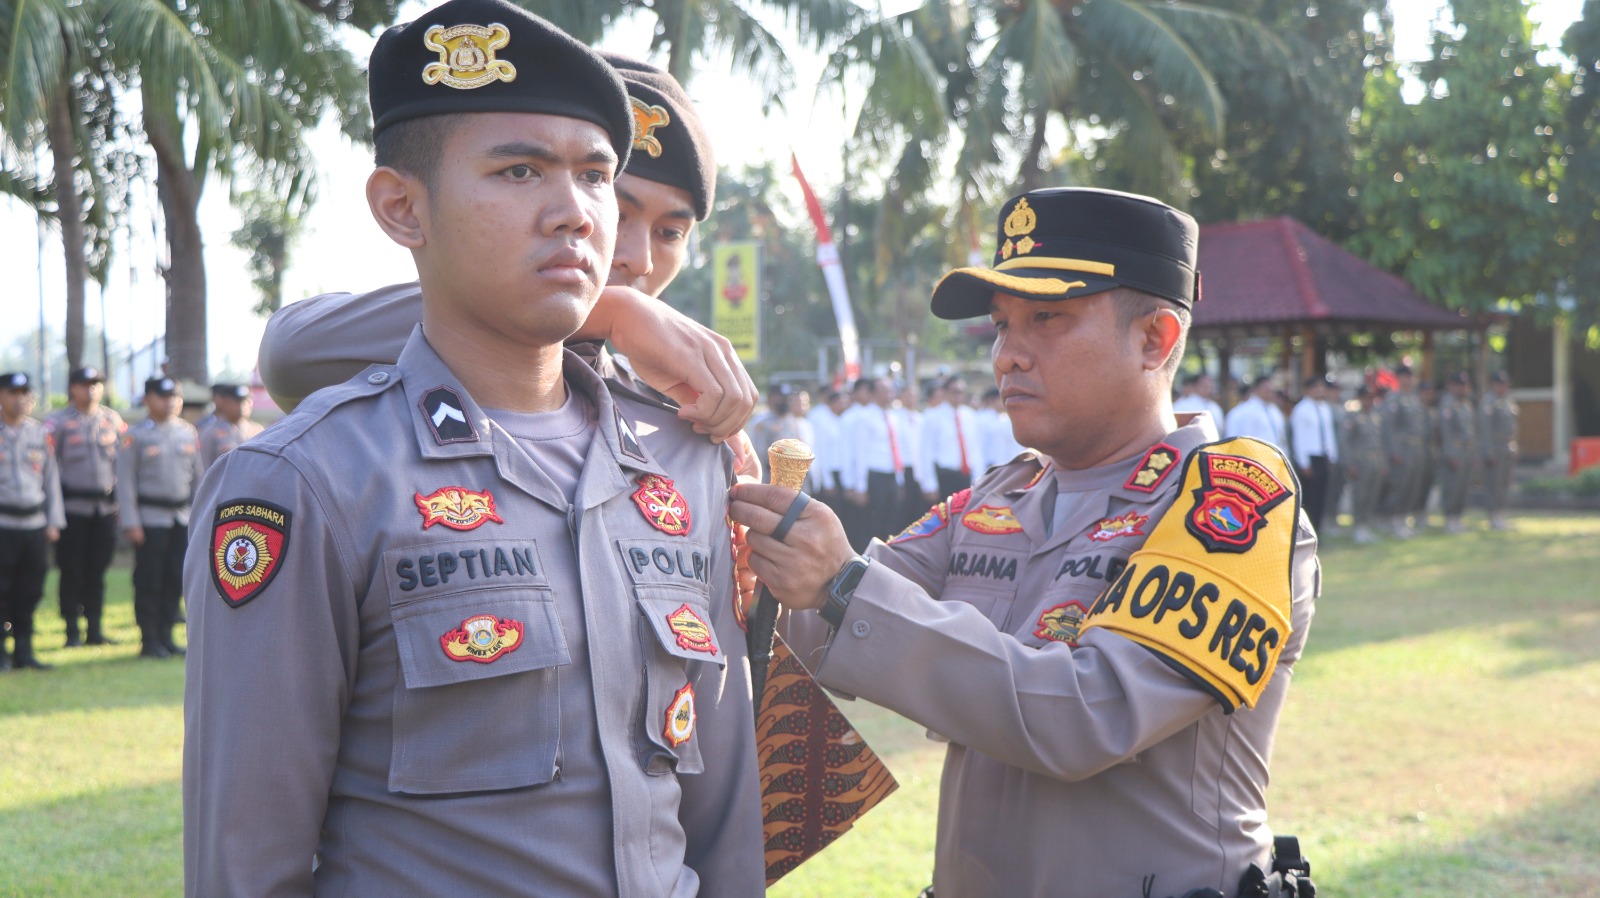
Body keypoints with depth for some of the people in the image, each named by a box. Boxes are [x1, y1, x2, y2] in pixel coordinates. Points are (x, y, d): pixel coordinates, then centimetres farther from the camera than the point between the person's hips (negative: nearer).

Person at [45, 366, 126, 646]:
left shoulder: (113, 419, 10)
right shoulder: (58, 422, 0)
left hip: (107, 505, 3)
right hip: (73, 506, -3)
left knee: (97, 571, 7)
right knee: (72, 571, 0)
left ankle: (95, 628, 14)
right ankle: (73, 631, 7)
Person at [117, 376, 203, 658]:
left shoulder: (189, 433, 9)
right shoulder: (135, 435, -3)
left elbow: (199, 476, 14)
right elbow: (125, 480, -6)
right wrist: (131, 523, -11)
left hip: (182, 518, 4)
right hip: (151, 517, -4)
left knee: (176, 581, 6)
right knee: (149, 582, -1)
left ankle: (166, 636, 16)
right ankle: (149, 641, 7)